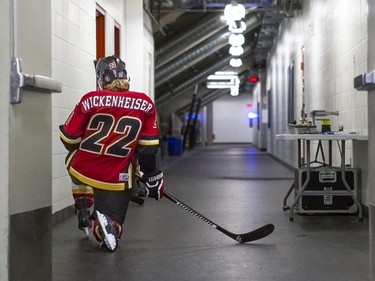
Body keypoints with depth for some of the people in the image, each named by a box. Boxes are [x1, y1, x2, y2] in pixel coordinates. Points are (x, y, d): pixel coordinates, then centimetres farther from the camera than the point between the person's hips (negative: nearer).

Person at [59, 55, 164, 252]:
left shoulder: (90, 99, -9)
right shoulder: (145, 104, -4)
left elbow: (69, 138, -1)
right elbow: (148, 147, -1)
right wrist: (151, 176, 11)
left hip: (82, 169, 0)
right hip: (117, 179, 0)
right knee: (112, 228, 14)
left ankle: (85, 213, 22)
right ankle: (108, 223, -22)